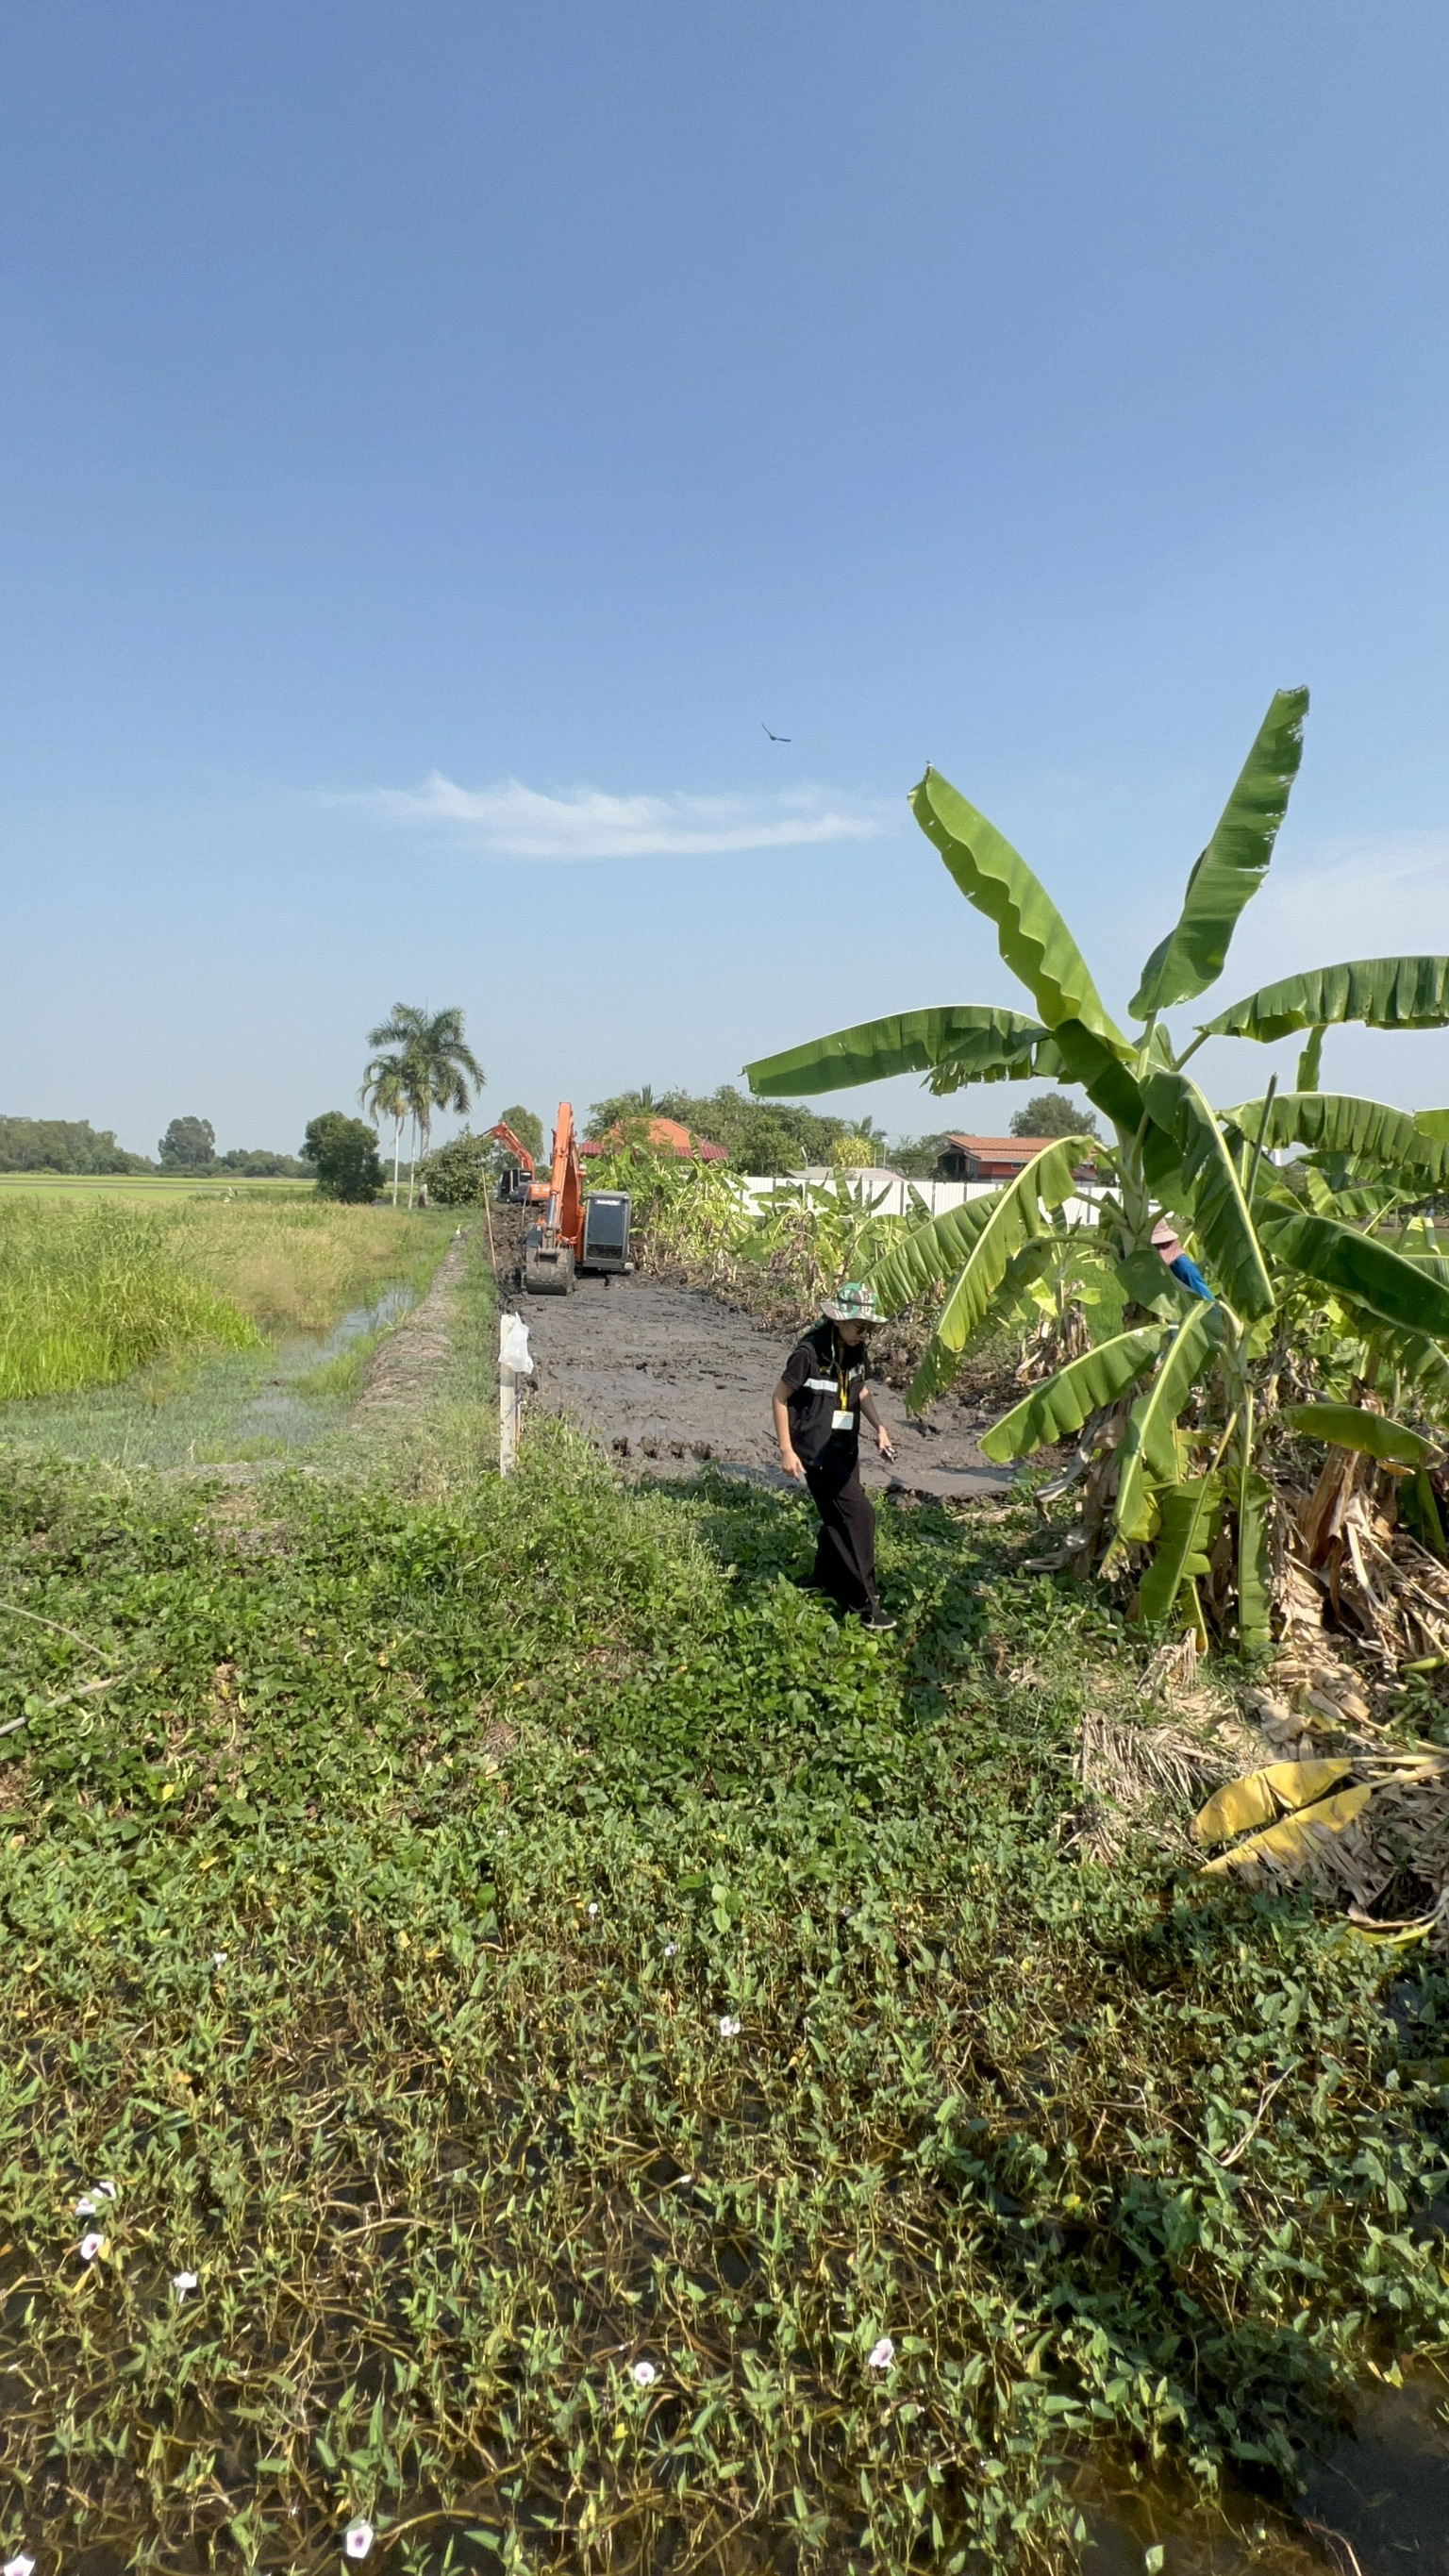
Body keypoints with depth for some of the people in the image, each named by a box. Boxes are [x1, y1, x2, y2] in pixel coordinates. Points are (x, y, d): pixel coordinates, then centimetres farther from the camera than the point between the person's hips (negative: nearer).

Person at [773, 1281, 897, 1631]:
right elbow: (780, 1398, -13)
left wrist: (879, 1427, 6)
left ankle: (824, 1582, 36)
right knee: (858, 1515, -10)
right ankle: (865, 1603, -2)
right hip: (816, 1447, -8)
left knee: (839, 1517, 16)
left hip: (845, 1445, 8)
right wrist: (787, 1450, -14)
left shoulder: (855, 1351, 1)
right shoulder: (810, 1351, -20)